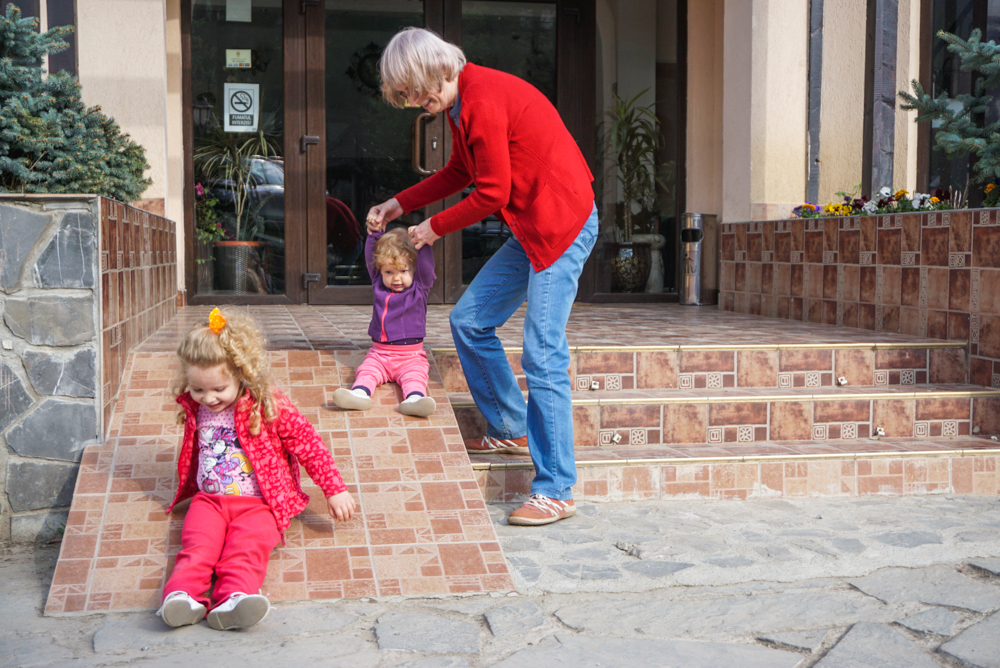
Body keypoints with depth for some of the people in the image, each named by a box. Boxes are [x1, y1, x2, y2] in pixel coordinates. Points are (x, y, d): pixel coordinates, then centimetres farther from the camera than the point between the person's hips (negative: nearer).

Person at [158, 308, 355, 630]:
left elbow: (309, 444, -2)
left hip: (258, 504, -4)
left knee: (246, 549, -31)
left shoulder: (269, 407, -6)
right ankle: (183, 595, -48)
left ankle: (234, 598, -55)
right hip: (209, 500, 4)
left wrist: (335, 490, -3)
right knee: (198, 546, -25)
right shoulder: (195, 409, 9)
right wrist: (188, 486, 36)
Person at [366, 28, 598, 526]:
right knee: (468, 320, 11)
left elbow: (491, 194, -18)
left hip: (563, 225, -10)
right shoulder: (463, 102, 11)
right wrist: (400, 204, 18)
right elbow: (459, 172, 22)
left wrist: (435, 227, -4)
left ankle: (555, 493, -6)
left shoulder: (484, 101, -20)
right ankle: (512, 430, 25)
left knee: (542, 358, -11)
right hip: (530, 228, 10)